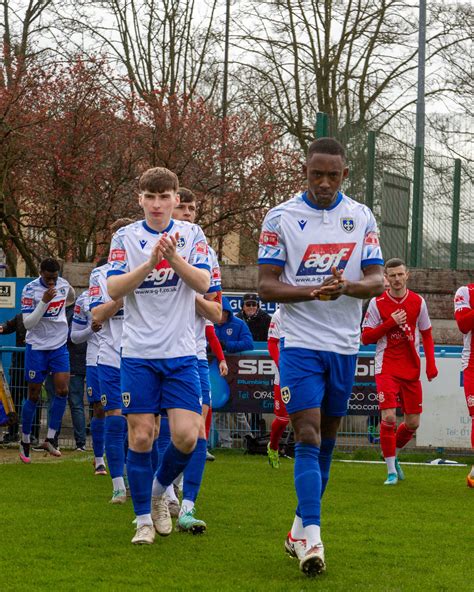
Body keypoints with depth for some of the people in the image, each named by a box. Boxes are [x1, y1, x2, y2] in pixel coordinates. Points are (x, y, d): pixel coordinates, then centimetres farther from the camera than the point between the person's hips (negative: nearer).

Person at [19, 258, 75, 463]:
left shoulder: (64, 284, 1)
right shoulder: (30, 290, -13)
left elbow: (71, 299, 27)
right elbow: (27, 323, -19)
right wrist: (44, 302, -27)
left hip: (59, 346, 4)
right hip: (37, 347, -4)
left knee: (62, 390, -11)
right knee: (33, 396, 1)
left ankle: (50, 439, -5)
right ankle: (25, 442, 14)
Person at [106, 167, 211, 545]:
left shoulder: (192, 235, 4)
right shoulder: (125, 237, 2)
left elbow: (203, 283, -9)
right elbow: (114, 289, -9)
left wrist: (174, 258, -25)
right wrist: (150, 263, -23)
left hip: (181, 353, 1)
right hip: (138, 353, 0)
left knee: (186, 436, -8)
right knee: (141, 436, -1)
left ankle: (159, 491, 21)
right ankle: (144, 519, 12)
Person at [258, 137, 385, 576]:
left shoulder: (361, 218, 4)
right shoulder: (281, 218, -3)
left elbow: (377, 280, 1)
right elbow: (266, 285, -6)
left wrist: (349, 286, -22)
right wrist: (312, 292, -22)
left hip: (345, 344, 4)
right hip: (300, 342, -4)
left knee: (326, 437, 11)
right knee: (307, 436, -13)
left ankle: (301, 528, 24)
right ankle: (311, 538, -17)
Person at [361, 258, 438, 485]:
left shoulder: (418, 302, 5)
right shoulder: (377, 303, -3)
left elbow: (426, 335, 13)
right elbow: (366, 337, -3)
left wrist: (431, 363, 1)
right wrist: (391, 323, -14)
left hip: (411, 370, 3)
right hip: (386, 369, -3)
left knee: (413, 422, 5)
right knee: (388, 417, -16)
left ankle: (393, 454, 33)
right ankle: (391, 470, -7)